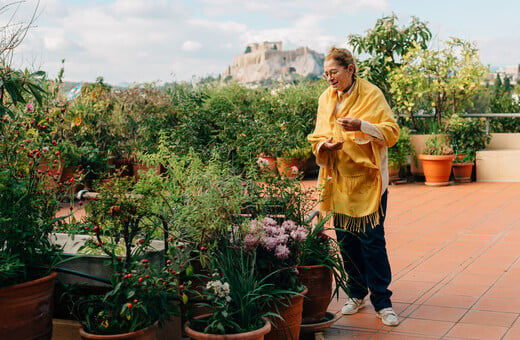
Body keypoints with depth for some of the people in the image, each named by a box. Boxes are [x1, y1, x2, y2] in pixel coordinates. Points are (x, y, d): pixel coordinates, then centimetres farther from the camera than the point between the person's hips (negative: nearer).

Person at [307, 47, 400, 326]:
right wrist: (322, 145, -10)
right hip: (339, 180, 5)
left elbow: (391, 131, -9)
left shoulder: (371, 94, -6)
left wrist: (362, 125, -25)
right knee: (346, 240, 9)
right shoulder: (326, 98, 9)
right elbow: (317, 136, 14)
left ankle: (382, 302, 4)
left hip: (367, 179, -4)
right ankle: (357, 294, 24)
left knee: (372, 240, -5)